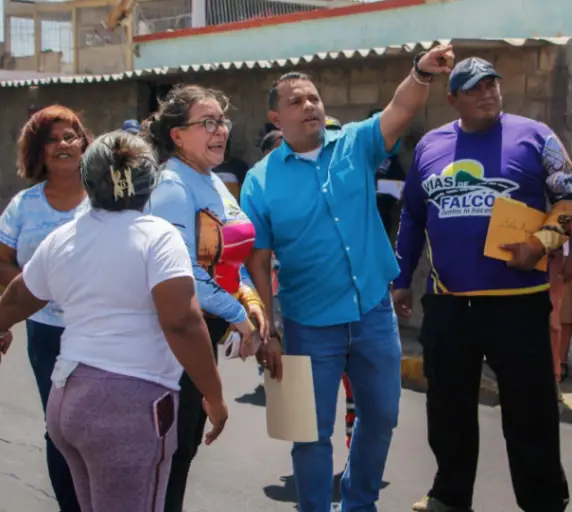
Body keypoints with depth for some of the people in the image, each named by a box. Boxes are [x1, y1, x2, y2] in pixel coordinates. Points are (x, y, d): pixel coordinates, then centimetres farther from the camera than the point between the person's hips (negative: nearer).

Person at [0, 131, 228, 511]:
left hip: (67, 396, 7)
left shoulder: (59, 240, 9)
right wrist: (214, 396, -13)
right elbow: (182, 322, -20)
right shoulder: (157, 236, -10)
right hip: (130, 403, -7)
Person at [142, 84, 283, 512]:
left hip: (209, 331, 9)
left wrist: (249, 299, 2)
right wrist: (236, 314, -16)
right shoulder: (172, 187, -17)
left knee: (190, 436, 18)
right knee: (175, 441, 1)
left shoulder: (214, 182, 11)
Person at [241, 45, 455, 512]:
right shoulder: (261, 180, -5)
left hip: (375, 312, 3)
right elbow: (258, 261, -4)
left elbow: (401, 111, -18)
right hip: (311, 325, -3)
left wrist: (422, 73, -38)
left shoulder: (356, 145, 0)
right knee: (313, 430, 7)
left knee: (381, 417, 17)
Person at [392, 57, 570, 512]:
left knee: (530, 411, 4)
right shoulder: (430, 146, 10)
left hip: (517, 300, -4)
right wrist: (401, 280, 15)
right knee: (448, 409, 15)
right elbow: (411, 218, 16)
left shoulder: (533, 136, -2)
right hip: (447, 303, 4)